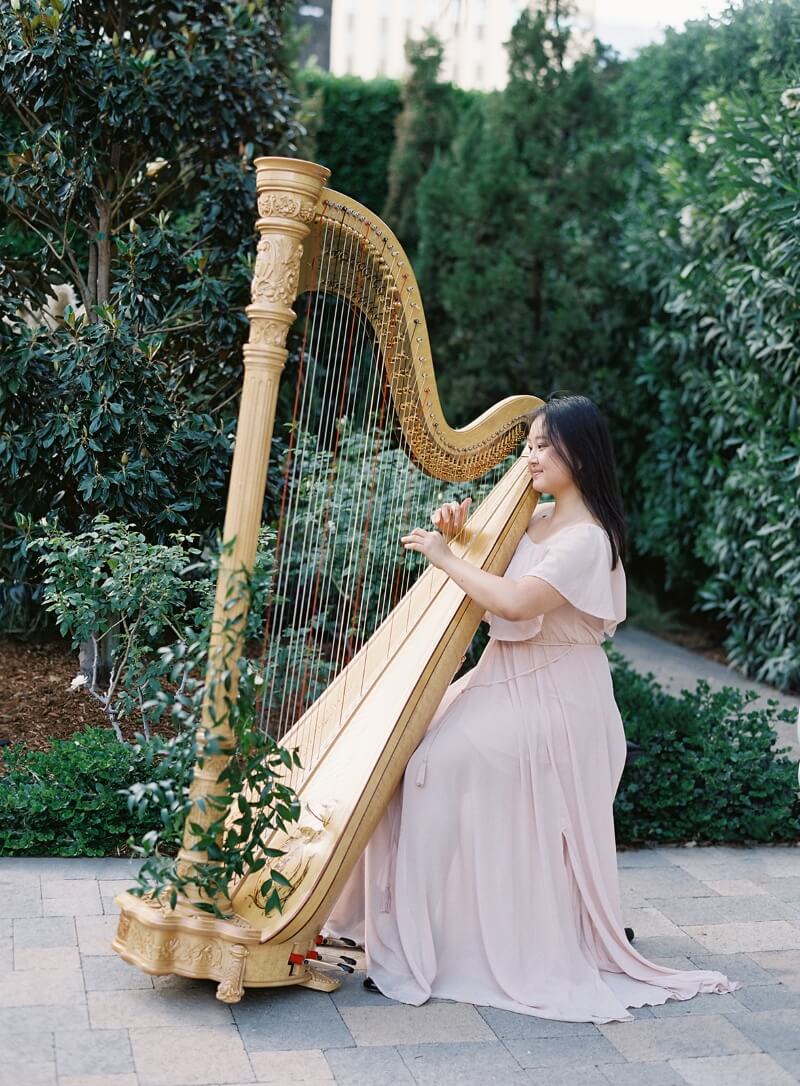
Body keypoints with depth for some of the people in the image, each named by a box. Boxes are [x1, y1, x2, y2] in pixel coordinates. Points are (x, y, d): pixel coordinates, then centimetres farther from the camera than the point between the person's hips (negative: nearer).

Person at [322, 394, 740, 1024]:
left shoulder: (587, 539, -17)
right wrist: (458, 530, 0)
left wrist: (446, 558, -18)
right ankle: (406, 926, 2)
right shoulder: (532, 518, 11)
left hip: (551, 697, -9)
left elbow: (517, 602, -29)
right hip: (505, 680, 9)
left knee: (449, 758, -25)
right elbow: (485, 564, 20)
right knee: (412, 739, -5)